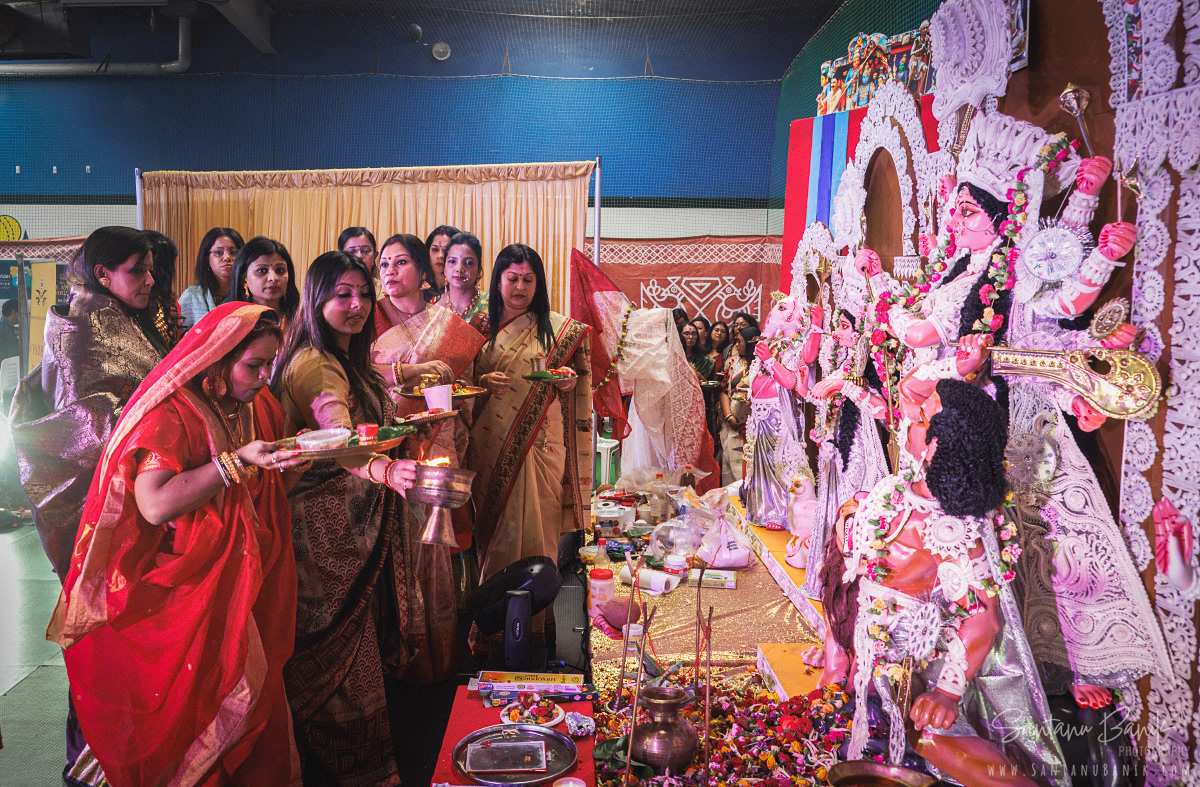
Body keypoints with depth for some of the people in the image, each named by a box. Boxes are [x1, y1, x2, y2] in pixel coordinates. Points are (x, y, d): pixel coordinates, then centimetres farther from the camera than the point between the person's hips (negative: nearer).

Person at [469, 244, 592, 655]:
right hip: (491, 447, 2)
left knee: (536, 526, -1)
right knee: (496, 529, 5)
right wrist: (483, 381, -10)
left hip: (540, 445, -1)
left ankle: (539, 616, 11)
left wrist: (569, 383, -13)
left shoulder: (559, 329, 5)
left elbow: (580, 389, 9)